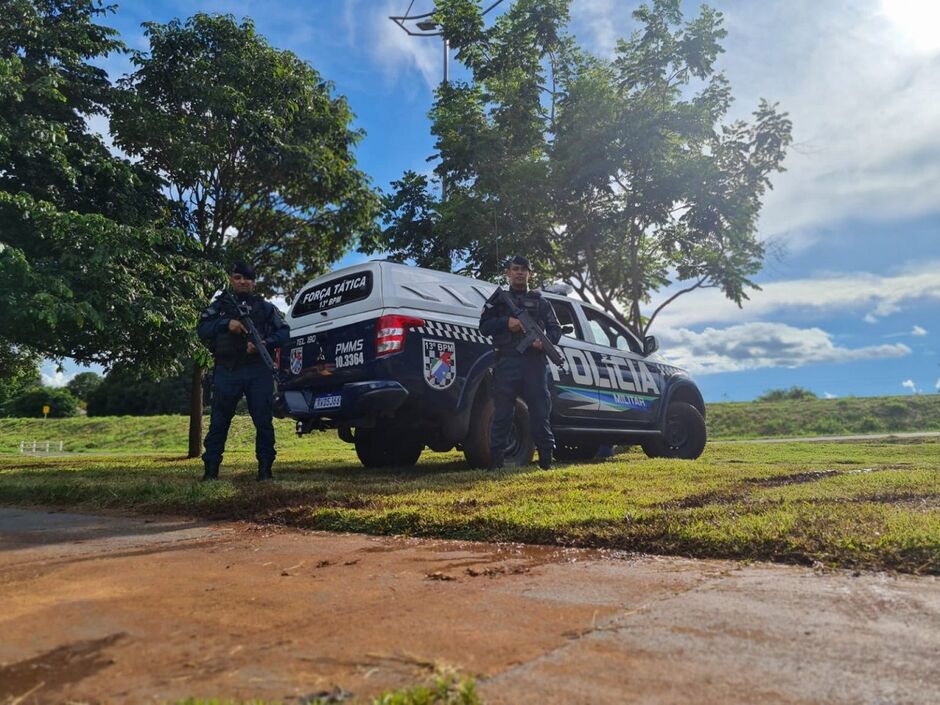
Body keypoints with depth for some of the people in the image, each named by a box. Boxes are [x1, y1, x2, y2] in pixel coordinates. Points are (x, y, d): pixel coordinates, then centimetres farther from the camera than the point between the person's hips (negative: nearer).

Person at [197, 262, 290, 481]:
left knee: (264, 422, 0)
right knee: (218, 423, 4)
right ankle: (211, 470, 12)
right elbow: (202, 330, 2)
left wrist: (263, 344, -13)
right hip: (227, 371, 0)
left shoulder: (265, 307, 13)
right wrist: (226, 324, -15)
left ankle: (265, 469, 8)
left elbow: (284, 333, 5)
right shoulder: (220, 305, 14)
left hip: (258, 372, 0)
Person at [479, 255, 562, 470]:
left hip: (534, 361, 1)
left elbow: (556, 329, 14)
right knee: (502, 412, -3)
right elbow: (484, 327, 8)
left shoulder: (540, 302, 20)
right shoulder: (498, 299, 17)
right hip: (507, 361, -1)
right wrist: (506, 322, -9)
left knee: (540, 411, 0)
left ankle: (546, 457, 5)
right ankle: (496, 459, 0)